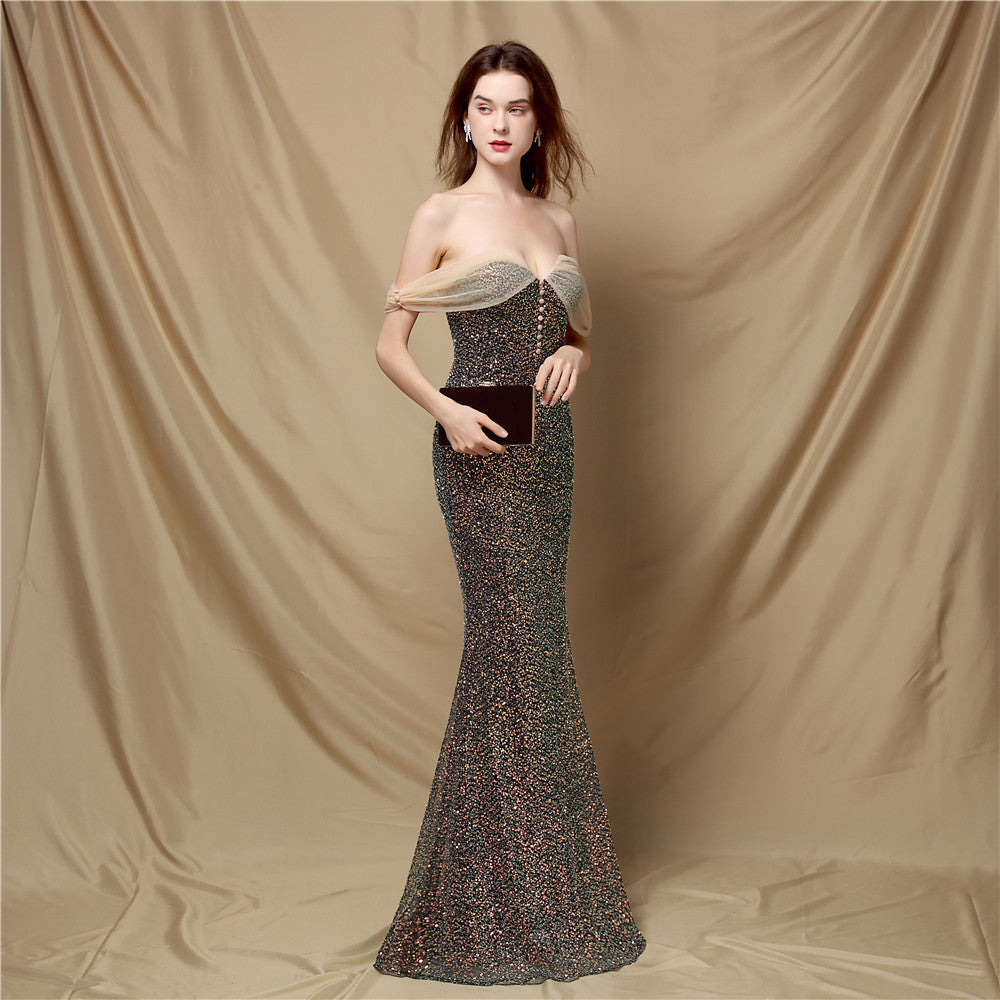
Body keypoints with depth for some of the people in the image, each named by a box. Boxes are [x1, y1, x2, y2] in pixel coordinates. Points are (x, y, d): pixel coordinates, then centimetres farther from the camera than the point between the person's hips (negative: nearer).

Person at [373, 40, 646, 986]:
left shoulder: (557, 220, 13)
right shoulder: (441, 216, -2)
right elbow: (389, 343, -1)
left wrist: (573, 355, -3)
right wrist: (445, 410, -17)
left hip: (549, 445, 6)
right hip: (480, 451, -5)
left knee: (520, 643, 10)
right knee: (519, 643, -4)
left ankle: (509, 865, 25)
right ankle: (528, 891, 9)